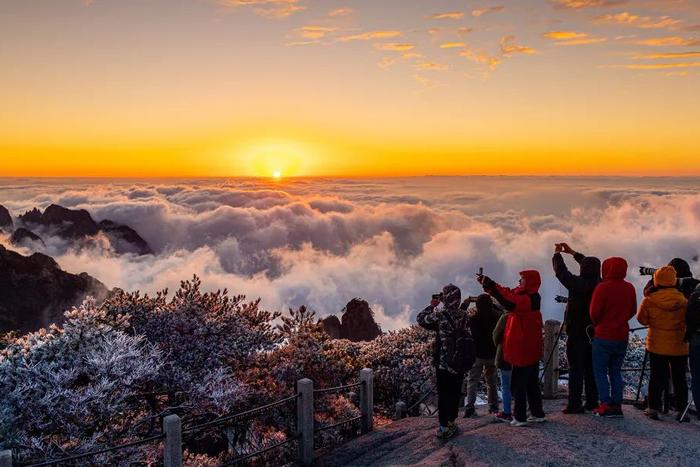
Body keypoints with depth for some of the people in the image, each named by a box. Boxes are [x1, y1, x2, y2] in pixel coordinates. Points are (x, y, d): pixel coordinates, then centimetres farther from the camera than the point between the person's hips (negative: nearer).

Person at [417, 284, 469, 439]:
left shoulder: (440, 315, -17)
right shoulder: (464, 315, -5)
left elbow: (421, 320, -3)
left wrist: (432, 306, 7)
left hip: (443, 363, -4)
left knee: (443, 395, 4)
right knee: (455, 393, 15)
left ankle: (444, 427, 6)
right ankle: (451, 423, 26)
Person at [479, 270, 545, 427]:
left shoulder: (529, 299, -20)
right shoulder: (524, 295, 9)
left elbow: (509, 302, -34)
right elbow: (507, 293, 11)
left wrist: (491, 285, -32)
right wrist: (488, 284, 2)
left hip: (524, 350, -10)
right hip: (530, 349, 10)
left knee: (518, 384, -2)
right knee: (531, 383, 16)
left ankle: (520, 417, 2)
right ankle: (537, 414, 23)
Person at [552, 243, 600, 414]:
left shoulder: (578, 283, -18)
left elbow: (561, 271, -8)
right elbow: (591, 267, 17)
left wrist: (557, 253, 9)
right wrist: (572, 253, 25)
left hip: (577, 334, -6)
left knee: (576, 369, -3)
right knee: (591, 369, 12)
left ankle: (574, 404, -2)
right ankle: (592, 402, 17)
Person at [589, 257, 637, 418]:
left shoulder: (603, 287, -15)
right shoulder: (630, 288, 3)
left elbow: (594, 312, -14)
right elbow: (633, 311, 10)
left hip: (603, 337, -5)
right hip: (622, 337, 5)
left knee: (600, 371, 4)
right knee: (616, 371, 14)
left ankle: (606, 405, -1)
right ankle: (617, 405, 13)